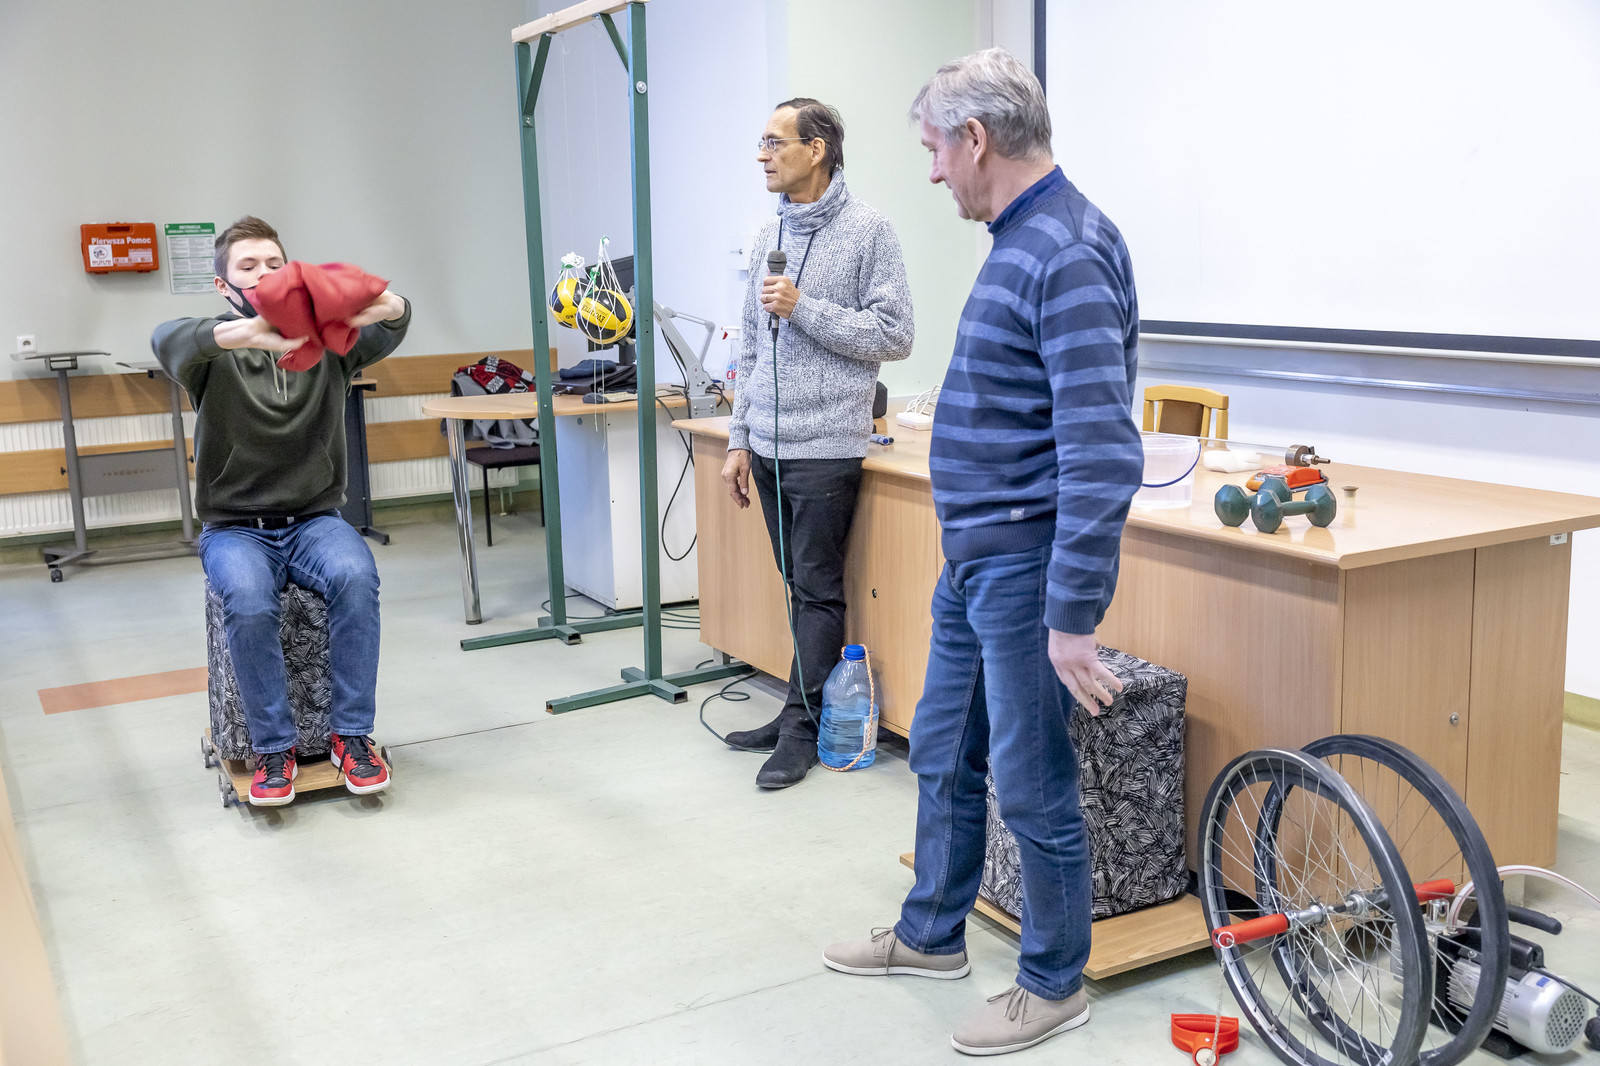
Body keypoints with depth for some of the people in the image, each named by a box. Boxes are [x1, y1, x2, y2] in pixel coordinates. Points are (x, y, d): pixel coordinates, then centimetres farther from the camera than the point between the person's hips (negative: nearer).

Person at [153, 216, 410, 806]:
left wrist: (386, 307, -44)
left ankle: (352, 736, -18)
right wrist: (247, 333, -48)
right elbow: (168, 340, -25)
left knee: (355, 577, -30)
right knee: (247, 599, -32)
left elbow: (390, 330, -16)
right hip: (235, 528, -1)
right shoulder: (215, 347, 0)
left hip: (315, 519, 1)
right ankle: (274, 749, -17)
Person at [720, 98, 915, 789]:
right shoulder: (769, 236, 13)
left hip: (824, 447, -6)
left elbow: (894, 336, -11)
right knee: (800, 586, 14)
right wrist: (739, 439, 13)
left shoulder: (867, 231, -6)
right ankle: (802, 712, 24)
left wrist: (804, 307, -16)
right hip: (769, 445, 6)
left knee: (817, 592, 1)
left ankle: (804, 729, 10)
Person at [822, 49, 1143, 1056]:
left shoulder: (1069, 254, -21)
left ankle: (1055, 983, 24)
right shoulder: (1020, 238, 11)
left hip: (1024, 568, -10)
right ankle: (932, 935, 39)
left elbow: (1103, 451, -27)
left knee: (1033, 784, 5)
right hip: (972, 558, 10)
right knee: (943, 755, 20)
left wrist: (1074, 616, -27)